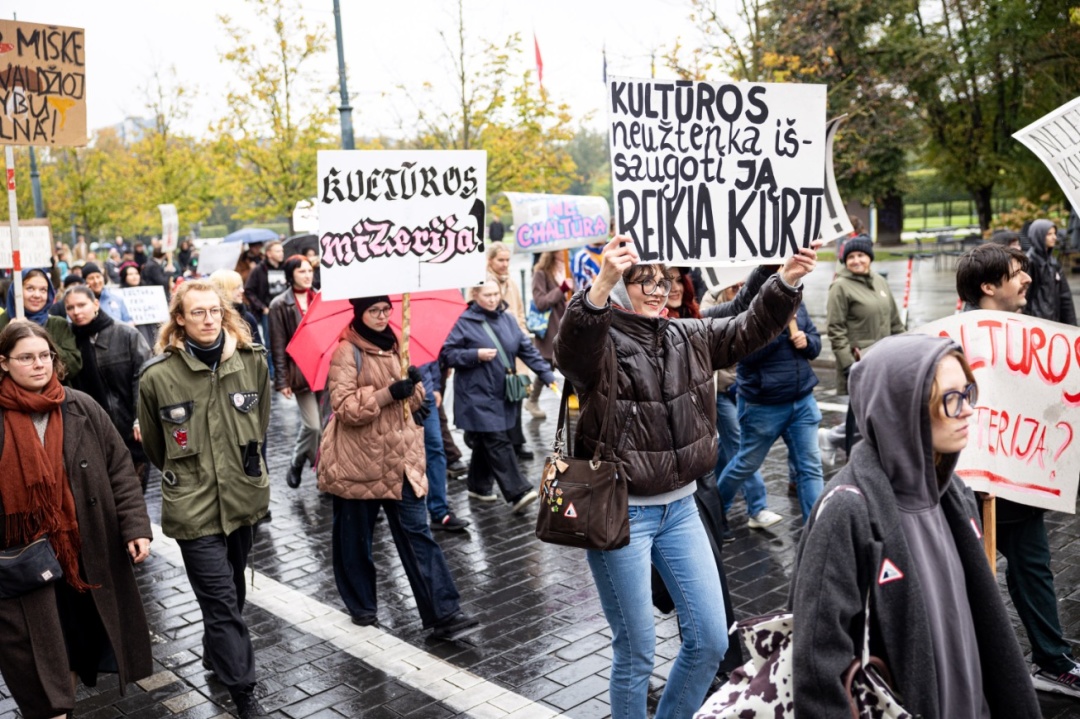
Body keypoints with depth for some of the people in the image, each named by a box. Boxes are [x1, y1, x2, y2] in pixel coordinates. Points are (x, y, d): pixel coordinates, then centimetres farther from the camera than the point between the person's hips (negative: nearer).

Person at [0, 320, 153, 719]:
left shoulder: (82, 409, -1)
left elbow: (120, 471, 1)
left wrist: (136, 527, -7)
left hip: (88, 555, 2)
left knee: (83, 635, 16)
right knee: (37, 661, 3)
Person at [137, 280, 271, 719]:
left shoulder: (252, 361, -4)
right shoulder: (157, 375, -12)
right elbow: (153, 443, 5)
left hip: (244, 496, 4)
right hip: (193, 504, -3)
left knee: (229, 590, 21)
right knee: (222, 600, -1)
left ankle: (215, 652, 46)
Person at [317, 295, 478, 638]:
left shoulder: (394, 346, 12)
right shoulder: (347, 352, -8)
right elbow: (343, 406, -17)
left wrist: (414, 387, -6)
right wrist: (387, 394, -25)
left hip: (400, 458, 4)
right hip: (359, 461, -4)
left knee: (417, 532, -1)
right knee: (356, 537, 10)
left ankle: (443, 612, -3)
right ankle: (361, 606, 30)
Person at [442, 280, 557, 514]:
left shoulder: (507, 320, 7)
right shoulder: (465, 322, -8)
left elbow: (527, 349, 9)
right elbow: (447, 353, -7)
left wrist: (546, 374, 3)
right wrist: (476, 355, -18)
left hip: (501, 394, 6)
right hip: (477, 395, -6)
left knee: (486, 441, 14)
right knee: (497, 442, -9)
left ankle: (478, 485, 29)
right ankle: (518, 493, -11)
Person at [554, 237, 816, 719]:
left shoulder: (690, 337, 5)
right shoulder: (600, 346, -14)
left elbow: (750, 329, 6)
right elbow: (570, 348, -36)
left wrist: (787, 280, -12)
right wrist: (602, 285, -54)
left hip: (680, 507, 6)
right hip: (619, 513, -6)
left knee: (710, 642, 12)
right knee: (636, 651, 5)